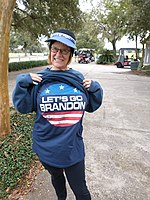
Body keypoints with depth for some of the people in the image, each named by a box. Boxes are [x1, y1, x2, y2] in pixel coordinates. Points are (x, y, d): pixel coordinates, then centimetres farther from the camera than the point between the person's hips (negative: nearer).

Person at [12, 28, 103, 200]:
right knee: (56, 177, 29)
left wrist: (95, 88, -11)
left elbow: (91, 106, 6)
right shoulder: (38, 79, -7)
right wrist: (22, 82, -16)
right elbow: (23, 107, -4)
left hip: (73, 147, 0)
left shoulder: (78, 78, -3)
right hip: (46, 146, 1)